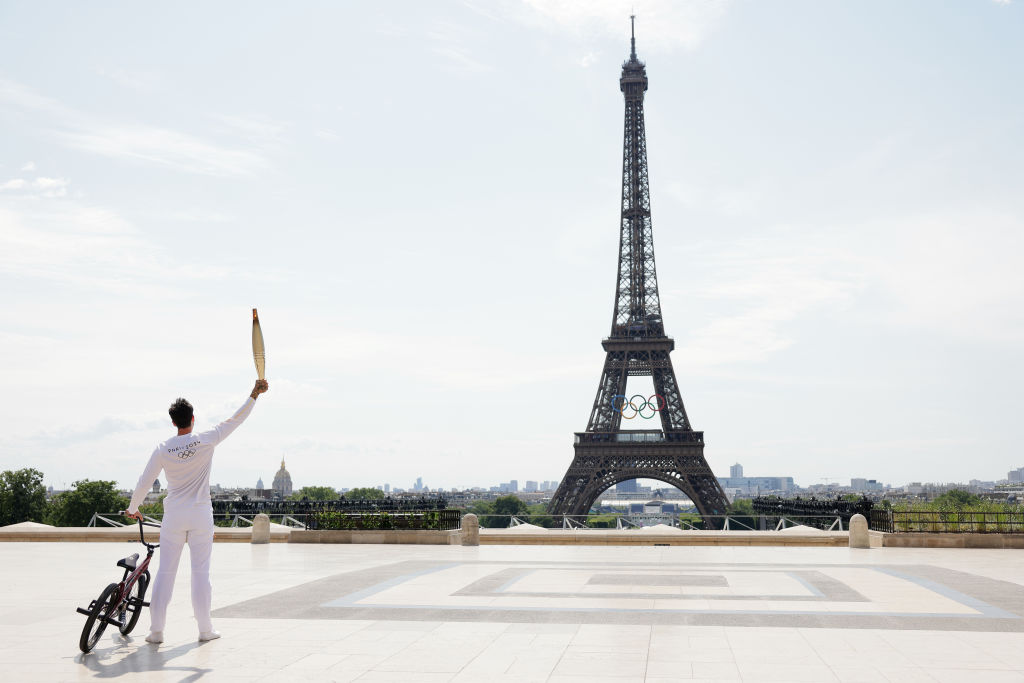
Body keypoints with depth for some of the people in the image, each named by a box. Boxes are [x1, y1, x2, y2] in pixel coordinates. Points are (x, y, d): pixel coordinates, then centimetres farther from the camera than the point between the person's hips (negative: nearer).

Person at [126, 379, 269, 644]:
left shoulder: (163, 449, -2)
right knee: (201, 571, 5)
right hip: (201, 516, -1)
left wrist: (133, 509, 19)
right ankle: (205, 628, 10)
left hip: (173, 516, 1)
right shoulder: (206, 440, -6)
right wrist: (255, 394, 8)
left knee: (165, 572, 6)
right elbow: (235, 419, 1)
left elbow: (144, 482, 4)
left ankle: (156, 629, 5)